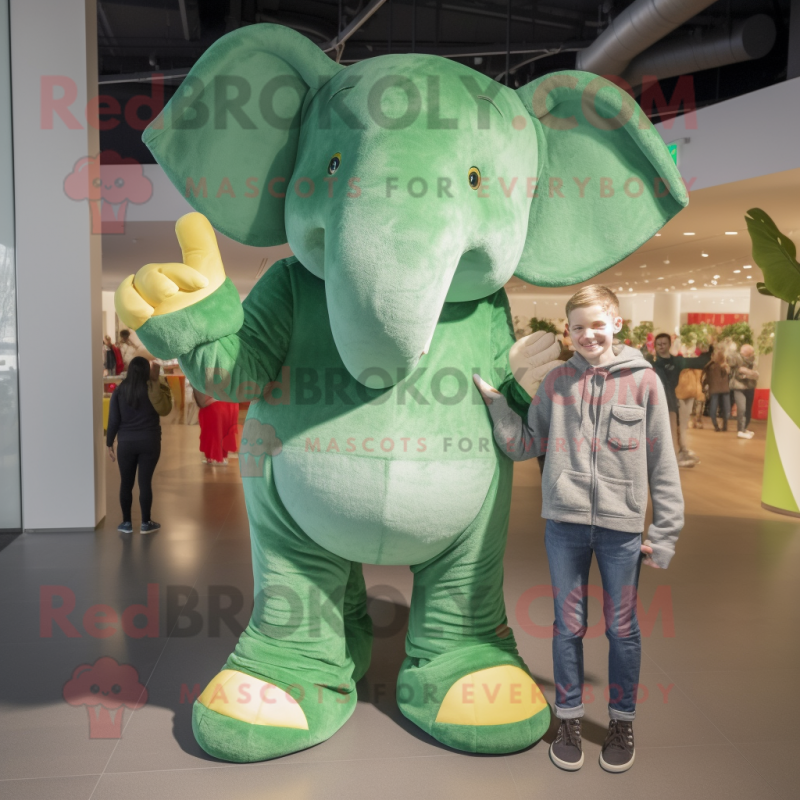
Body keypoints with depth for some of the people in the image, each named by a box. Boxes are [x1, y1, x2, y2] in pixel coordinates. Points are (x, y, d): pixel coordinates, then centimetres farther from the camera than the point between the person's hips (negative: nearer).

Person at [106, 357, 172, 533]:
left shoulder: (119, 390, -2)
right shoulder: (154, 389, -6)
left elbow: (113, 420, -2)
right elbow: (164, 409, 7)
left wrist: (109, 443, 7)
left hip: (126, 443, 1)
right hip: (149, 442, -1)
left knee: (126, 483, 10)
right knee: (145, 482, 4)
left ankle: (126, 522, 17)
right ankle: (146, 523, 11)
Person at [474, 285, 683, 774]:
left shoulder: (644, 381, -3)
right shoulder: (557, 381, 3)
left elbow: (663, 463, -1)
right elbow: (524, 446, 6)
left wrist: (666, 533, -3)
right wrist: (495, 401, -4)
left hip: (622, 525, -1)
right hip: (564, 521, 2)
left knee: (622, 627, 13)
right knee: (569, 625, 13)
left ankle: (622, 722, 33)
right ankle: (570, 720, 31)